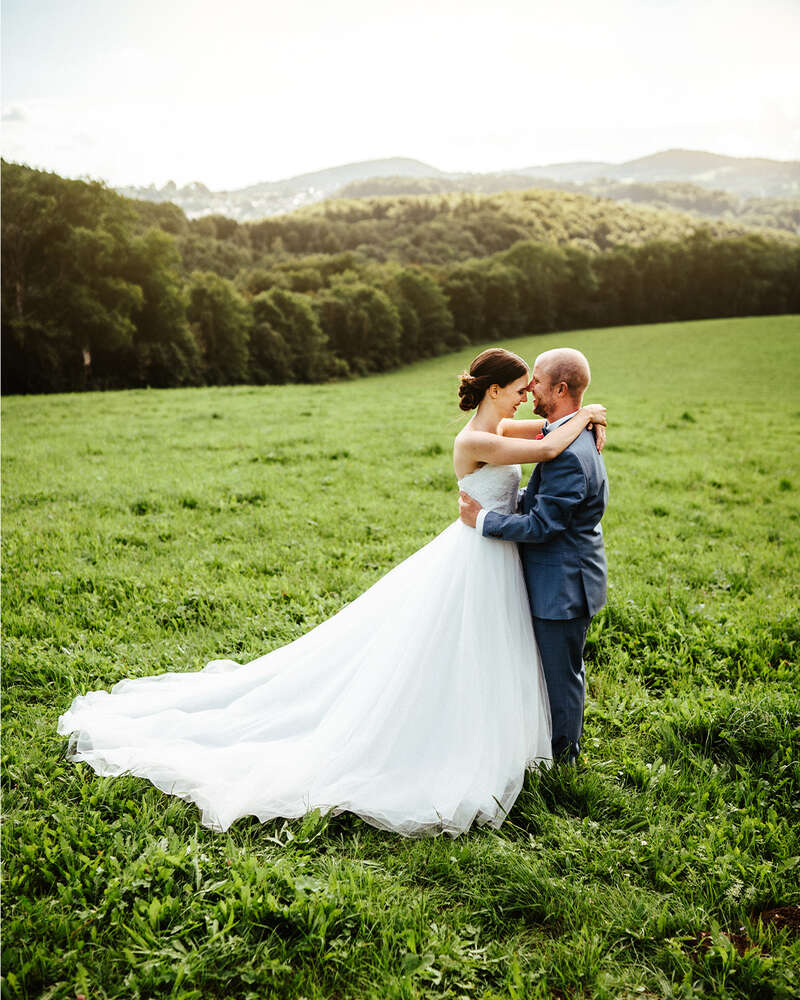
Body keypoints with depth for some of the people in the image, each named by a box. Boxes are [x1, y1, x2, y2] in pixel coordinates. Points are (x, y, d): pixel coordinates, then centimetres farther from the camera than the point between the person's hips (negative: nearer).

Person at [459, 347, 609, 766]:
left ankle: (561, 756, 25)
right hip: (563, 577, 10)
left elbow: (542, 525, -27)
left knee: (560, 671, 8)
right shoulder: (574, 434, 5)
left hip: (562, 585, -10)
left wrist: (482, 519, -18)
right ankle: (564, 739, 42)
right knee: (561, 666, 24)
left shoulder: (568, 454, -29)